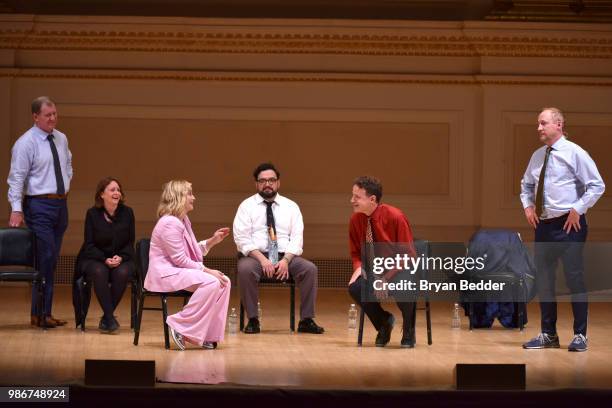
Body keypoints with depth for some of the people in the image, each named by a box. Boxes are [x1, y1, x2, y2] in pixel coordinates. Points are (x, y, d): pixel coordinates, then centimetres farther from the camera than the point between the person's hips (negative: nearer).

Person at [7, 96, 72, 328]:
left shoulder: (61, 139, 11)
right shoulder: (26, 143, -10)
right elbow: (17, 178, -13)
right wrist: (16, 210, -19)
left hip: (60, 204, 7)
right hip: (39, 205, -7)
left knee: (52, 260, 8)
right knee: (45, 258, -11)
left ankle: (44, 312, 13)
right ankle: (40, 314, -5)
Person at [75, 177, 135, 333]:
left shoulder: (127, 213, 3)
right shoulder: (92, 214, -2)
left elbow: (130, 243, 5)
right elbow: (89, 244, -4)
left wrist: (121, 257, -15)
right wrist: (105, 260, -20)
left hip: (121, 260, 1)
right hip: (94, 259, -1)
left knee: (122, 273, -32)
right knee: (99, 272, -36)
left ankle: (106, 318, -18)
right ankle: (110, 318, -31)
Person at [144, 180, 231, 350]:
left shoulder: (183, 220, 16)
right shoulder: (169, 223, -16)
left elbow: (194, 251, 22)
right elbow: (180, 260, -20)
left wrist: (212, 240, 9)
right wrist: (207, 271, -19)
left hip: (180, 271, 10)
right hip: (165, 274, -10)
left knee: (224, 282, -6)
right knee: (211, 282, -29)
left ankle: (208, 335, -6)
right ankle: (180, 327, -23)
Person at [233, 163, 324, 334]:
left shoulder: (291, 206, 12)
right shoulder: (247, 206, 5)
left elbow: (297, 238, 4)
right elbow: (242, 238, -5)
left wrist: (286, 260, -15)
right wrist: (262, 259, -18)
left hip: (285, 257, 2)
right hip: (255, 256, -2)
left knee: (310, 269, -25)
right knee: (245, 269, -36)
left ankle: (306, 320, -19)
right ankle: (252, 320, -24)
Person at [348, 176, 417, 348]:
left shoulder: (395, 217, -19)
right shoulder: (356, 219, -5)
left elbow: (407, 255, -15)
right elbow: (356, 252, 9)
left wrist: (386, 279, -25)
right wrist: (358, 267, -15)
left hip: (399, 272, -4)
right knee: (355, 287, -27)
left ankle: (408, 332, -4)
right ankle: (383, 322, 5)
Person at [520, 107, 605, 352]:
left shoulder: (574, 153, -8)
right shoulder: (538, 156, 11)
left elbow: (597, 185, -10)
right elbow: (526, 185, 27)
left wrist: (577, 209, -14)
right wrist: (528, 205, 10)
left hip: (569, 225, -7)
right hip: (543, 225, 7)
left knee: (574, 278, -4)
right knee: (543, 279, 9)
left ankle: (580, 335, 3)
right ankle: (548, 334, 19)